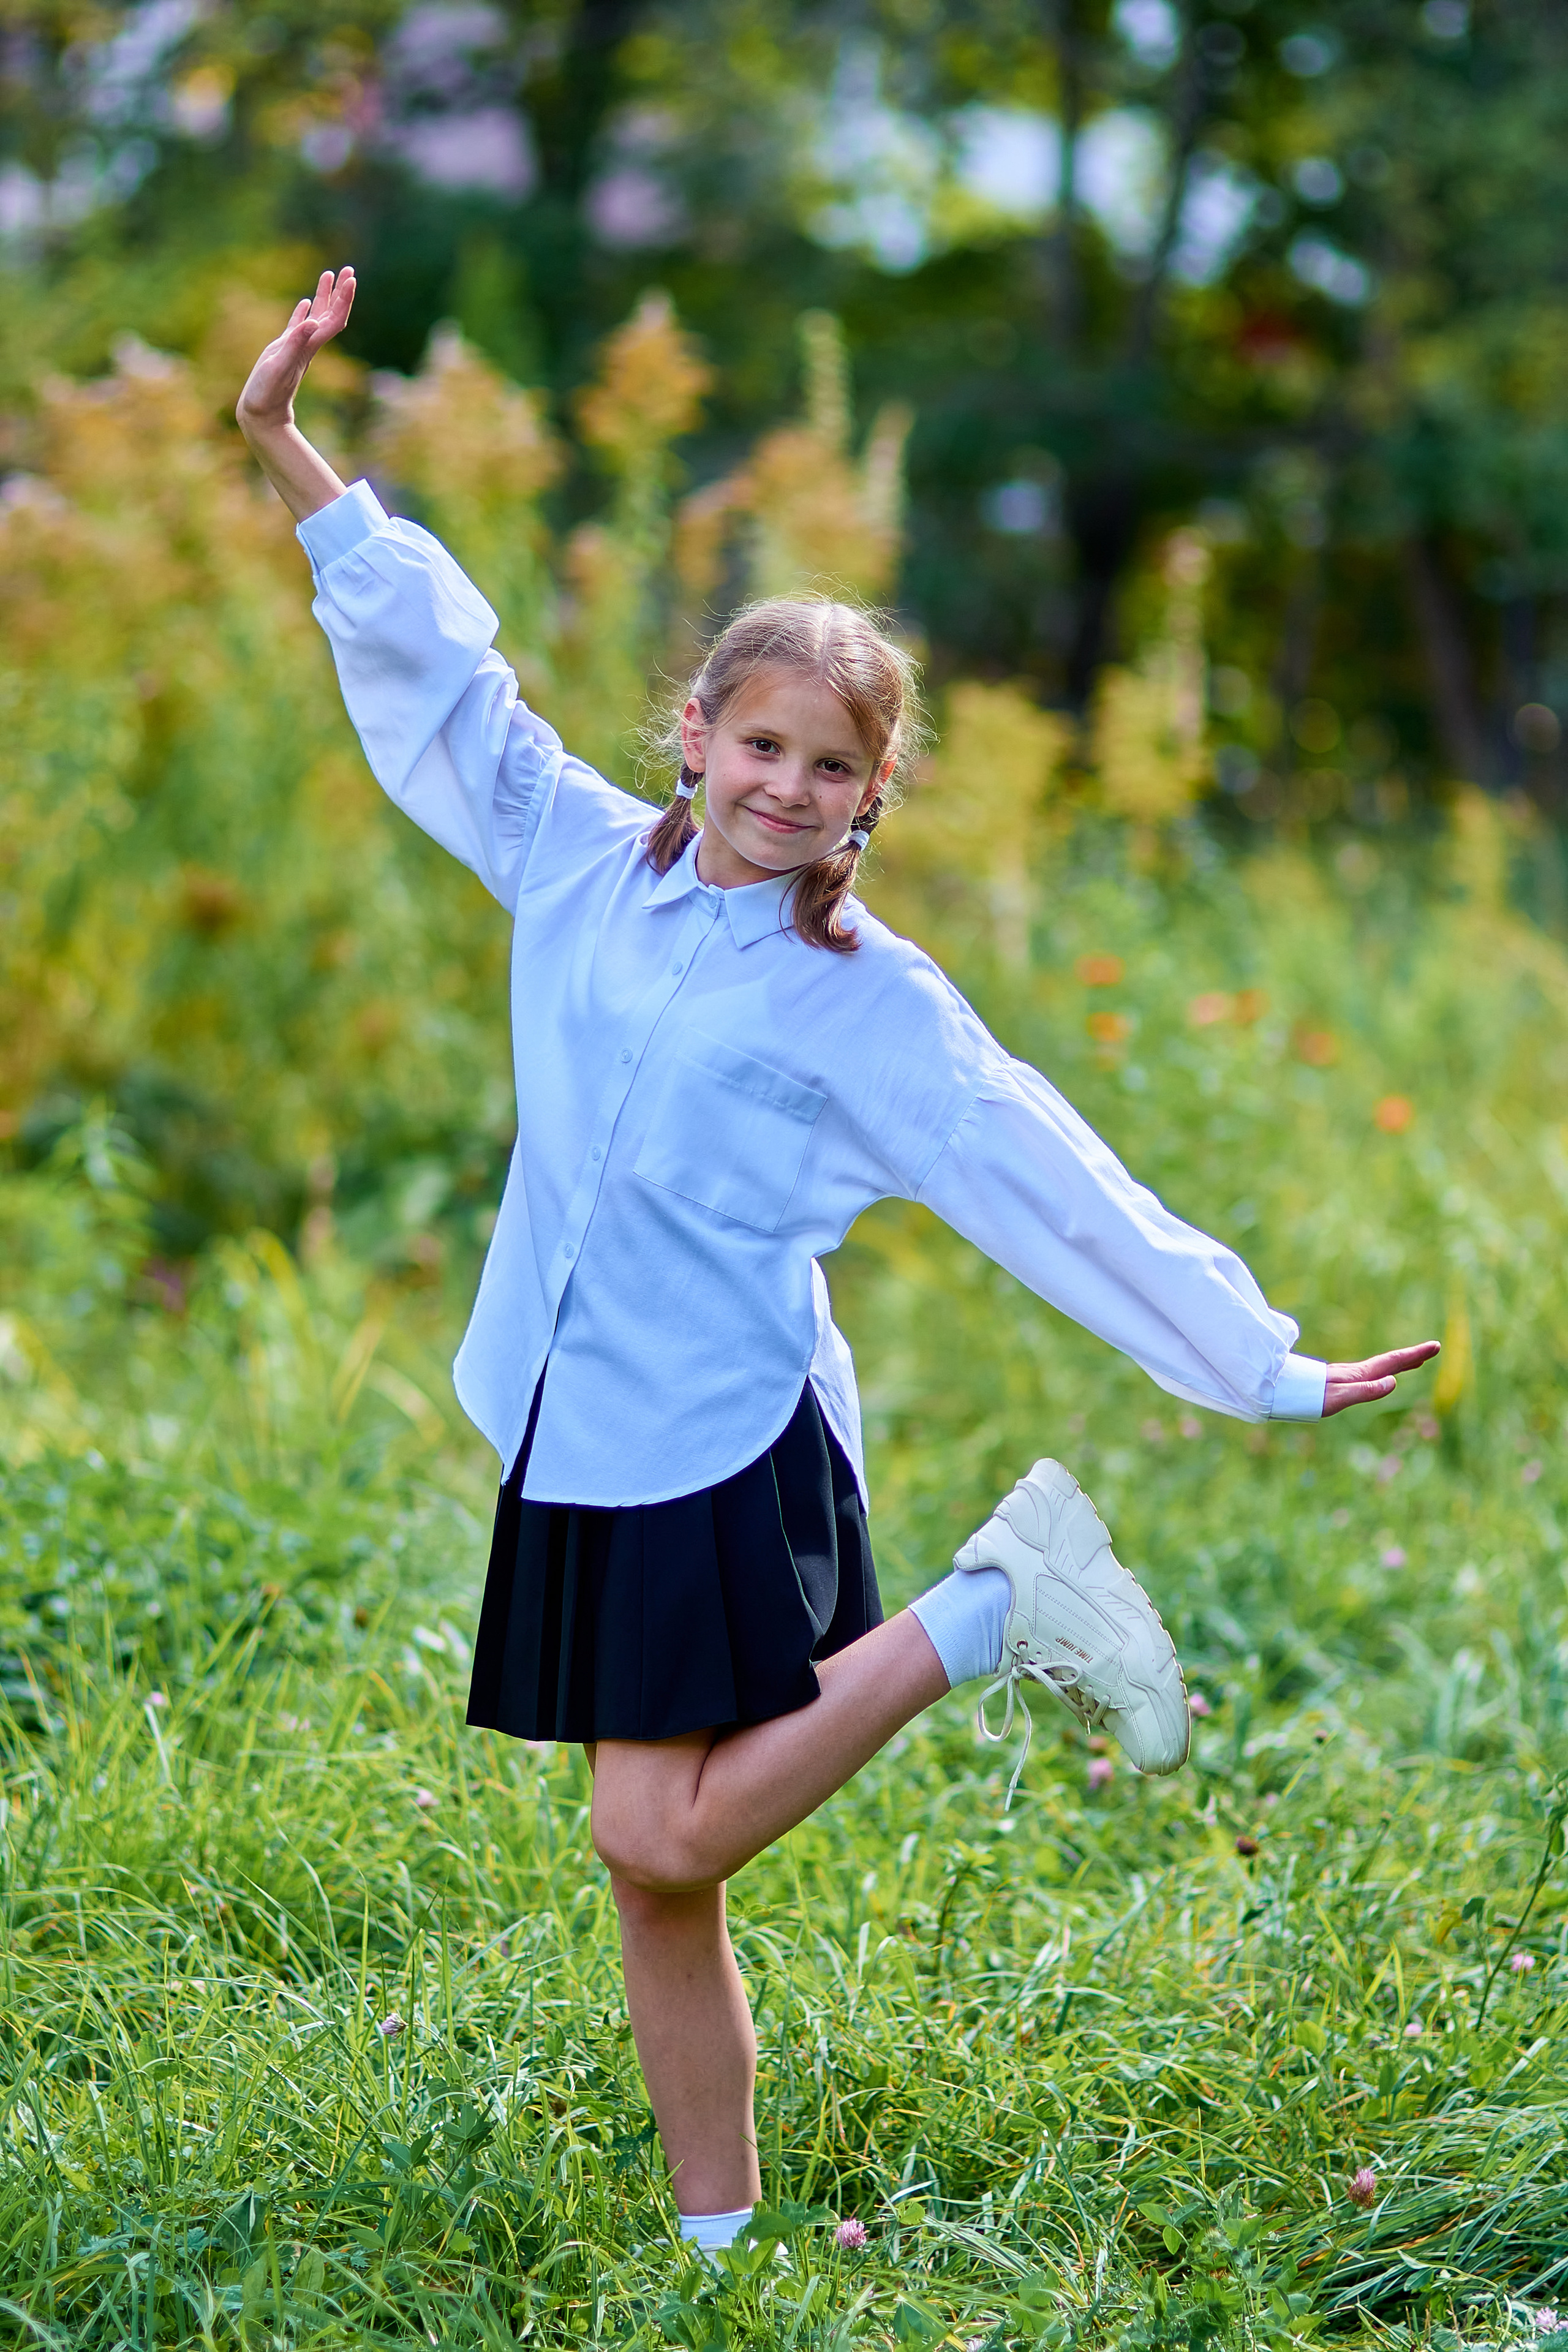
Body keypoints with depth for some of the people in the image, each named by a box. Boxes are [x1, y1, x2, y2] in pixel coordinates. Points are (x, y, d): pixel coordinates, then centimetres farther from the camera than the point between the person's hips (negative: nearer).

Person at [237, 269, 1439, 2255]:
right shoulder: (588, 864, 5)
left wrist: (1262, 1369, -6)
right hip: (573, 1442, 5)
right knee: (656, 1882, 7)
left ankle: (992, 1613, 0)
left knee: (661, 1842, -16)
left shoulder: (869, 1007, -6)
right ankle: (716, 2241, 17)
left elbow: (1056, 1190, -5)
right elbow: (437, 668, 9)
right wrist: (287, 452, 7)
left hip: (731, 1447, -4)